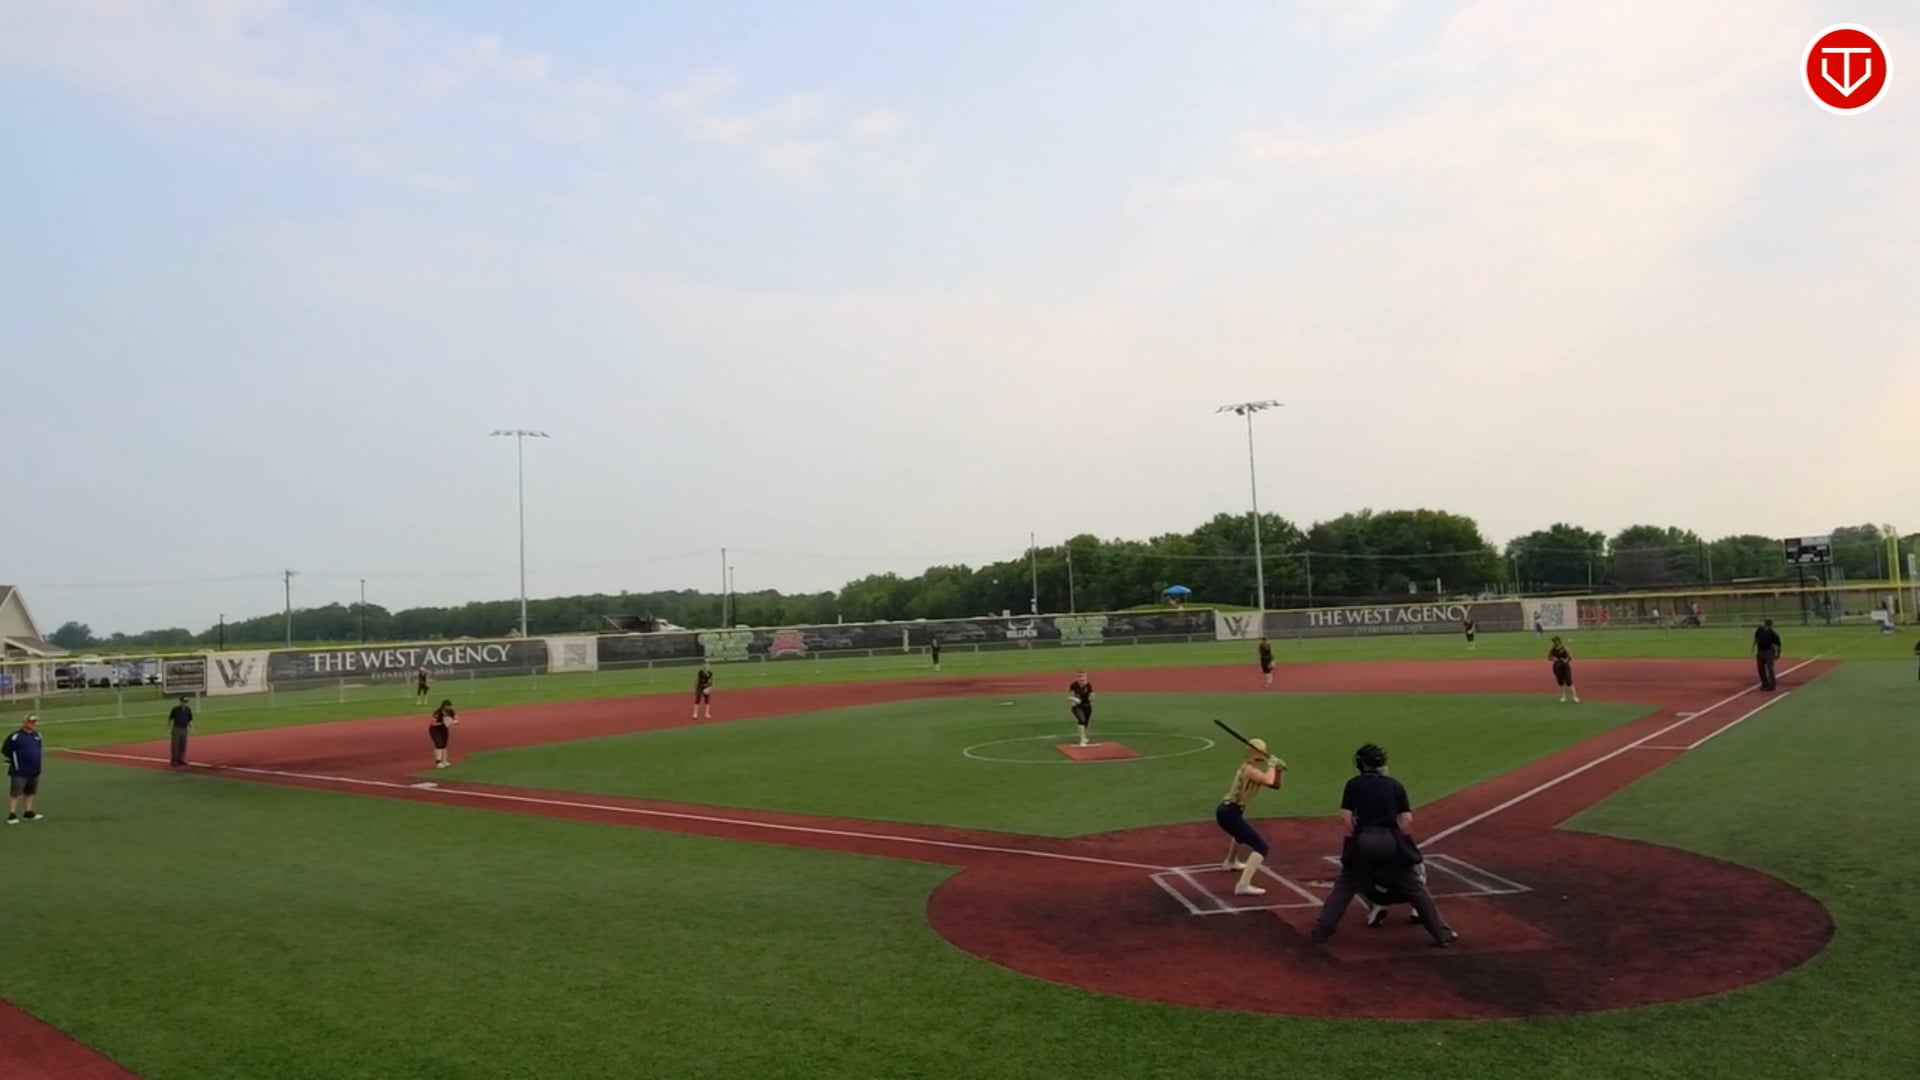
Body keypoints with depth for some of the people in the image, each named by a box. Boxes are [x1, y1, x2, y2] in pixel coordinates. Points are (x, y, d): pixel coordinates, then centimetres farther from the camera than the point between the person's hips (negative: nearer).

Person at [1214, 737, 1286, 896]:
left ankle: (1230, 862, 63)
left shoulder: (1256, 770, 12)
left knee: (1243, 832, 42)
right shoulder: (1249, 769, -16)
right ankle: (1243, 885, -26)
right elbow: (1268, 781, -33)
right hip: (1229, 813, -11)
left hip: (1228, 811, 11)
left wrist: (1278, 770, -2)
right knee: (1261, 846, -17)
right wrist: (1271, 765, -16)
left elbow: (1275, 784, 16)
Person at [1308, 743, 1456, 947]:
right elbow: (1407, 819, 3)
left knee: (1344, 887, 12)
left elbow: (1345, 818, -1)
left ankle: (1321, 930, 10)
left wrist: (1357, 839, 9)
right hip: (1391, 841, 0)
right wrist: (1398, 841, 13)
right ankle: (1442, 934, 15)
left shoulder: (1354, 784, 6)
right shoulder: (1395, 785, 10)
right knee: (1416, 889, 11)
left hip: (1363, 841, 0)